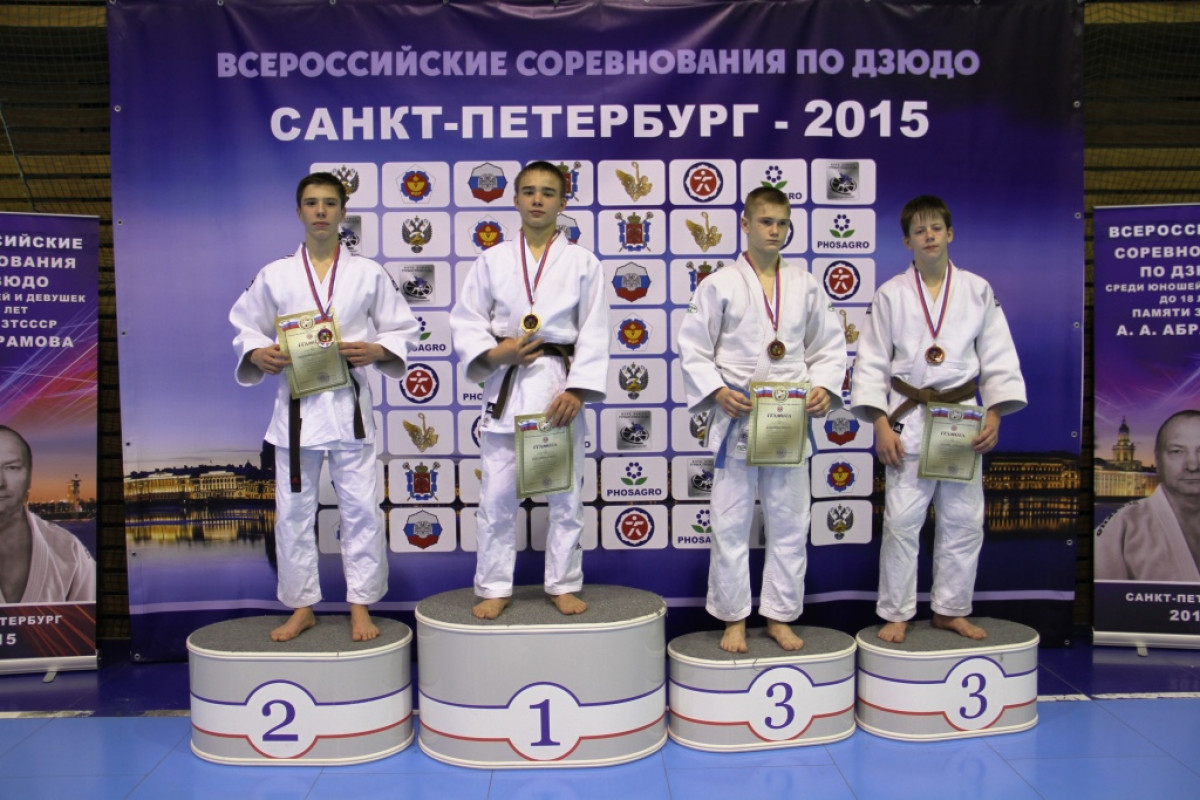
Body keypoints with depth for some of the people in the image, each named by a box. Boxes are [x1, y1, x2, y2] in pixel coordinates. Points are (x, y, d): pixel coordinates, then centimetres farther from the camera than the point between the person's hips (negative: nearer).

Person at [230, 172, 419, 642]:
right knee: (293, 510, 7)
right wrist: (258, 354, -10)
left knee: (360, 507, 1)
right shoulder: (274, 275, 5)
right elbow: (245, 329, 11)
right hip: (296, 403, 1)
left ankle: (360, 607, 16)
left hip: (349, 403, -1)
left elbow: (404, 329, 7)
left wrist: (377, 350, -12)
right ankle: (301, 607, 23)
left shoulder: (368, 273, 3)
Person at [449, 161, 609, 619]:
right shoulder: (492, 260, 6)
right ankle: (494, 588, 17)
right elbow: (464, 321, 6)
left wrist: (577, 390, -11)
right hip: (505, 385, 1)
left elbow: (593, 333, -1)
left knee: (565, 495, 7)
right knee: (497, 495, 3)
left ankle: (563, 584, 22)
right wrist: (492, 353, -13)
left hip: (560, 386, 0)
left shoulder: (582, 263, 4)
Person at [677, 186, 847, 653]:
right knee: (731, 523, 2)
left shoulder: (805, 286, 8)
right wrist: (716, 391, -14)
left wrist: (824, 388, -3)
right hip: (736, 418, -3)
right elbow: (693, 349, -1)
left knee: (789, 523, 9)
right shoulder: (719, 285, -1)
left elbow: (829, 345, 13)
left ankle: (780, 616, 24)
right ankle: (734, 618, 17)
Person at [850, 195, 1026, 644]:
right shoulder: (891, 295, 0)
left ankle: (950, 610, 25)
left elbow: (998, 358, 5)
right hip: (909, 418, -2)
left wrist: (994, 415, -5)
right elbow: (871, 362, -1)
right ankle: (896, 614, 14)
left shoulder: (978, 290, 4)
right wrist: (880, 424, -8)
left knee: (964, 521, 8)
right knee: (901, 521, -1)